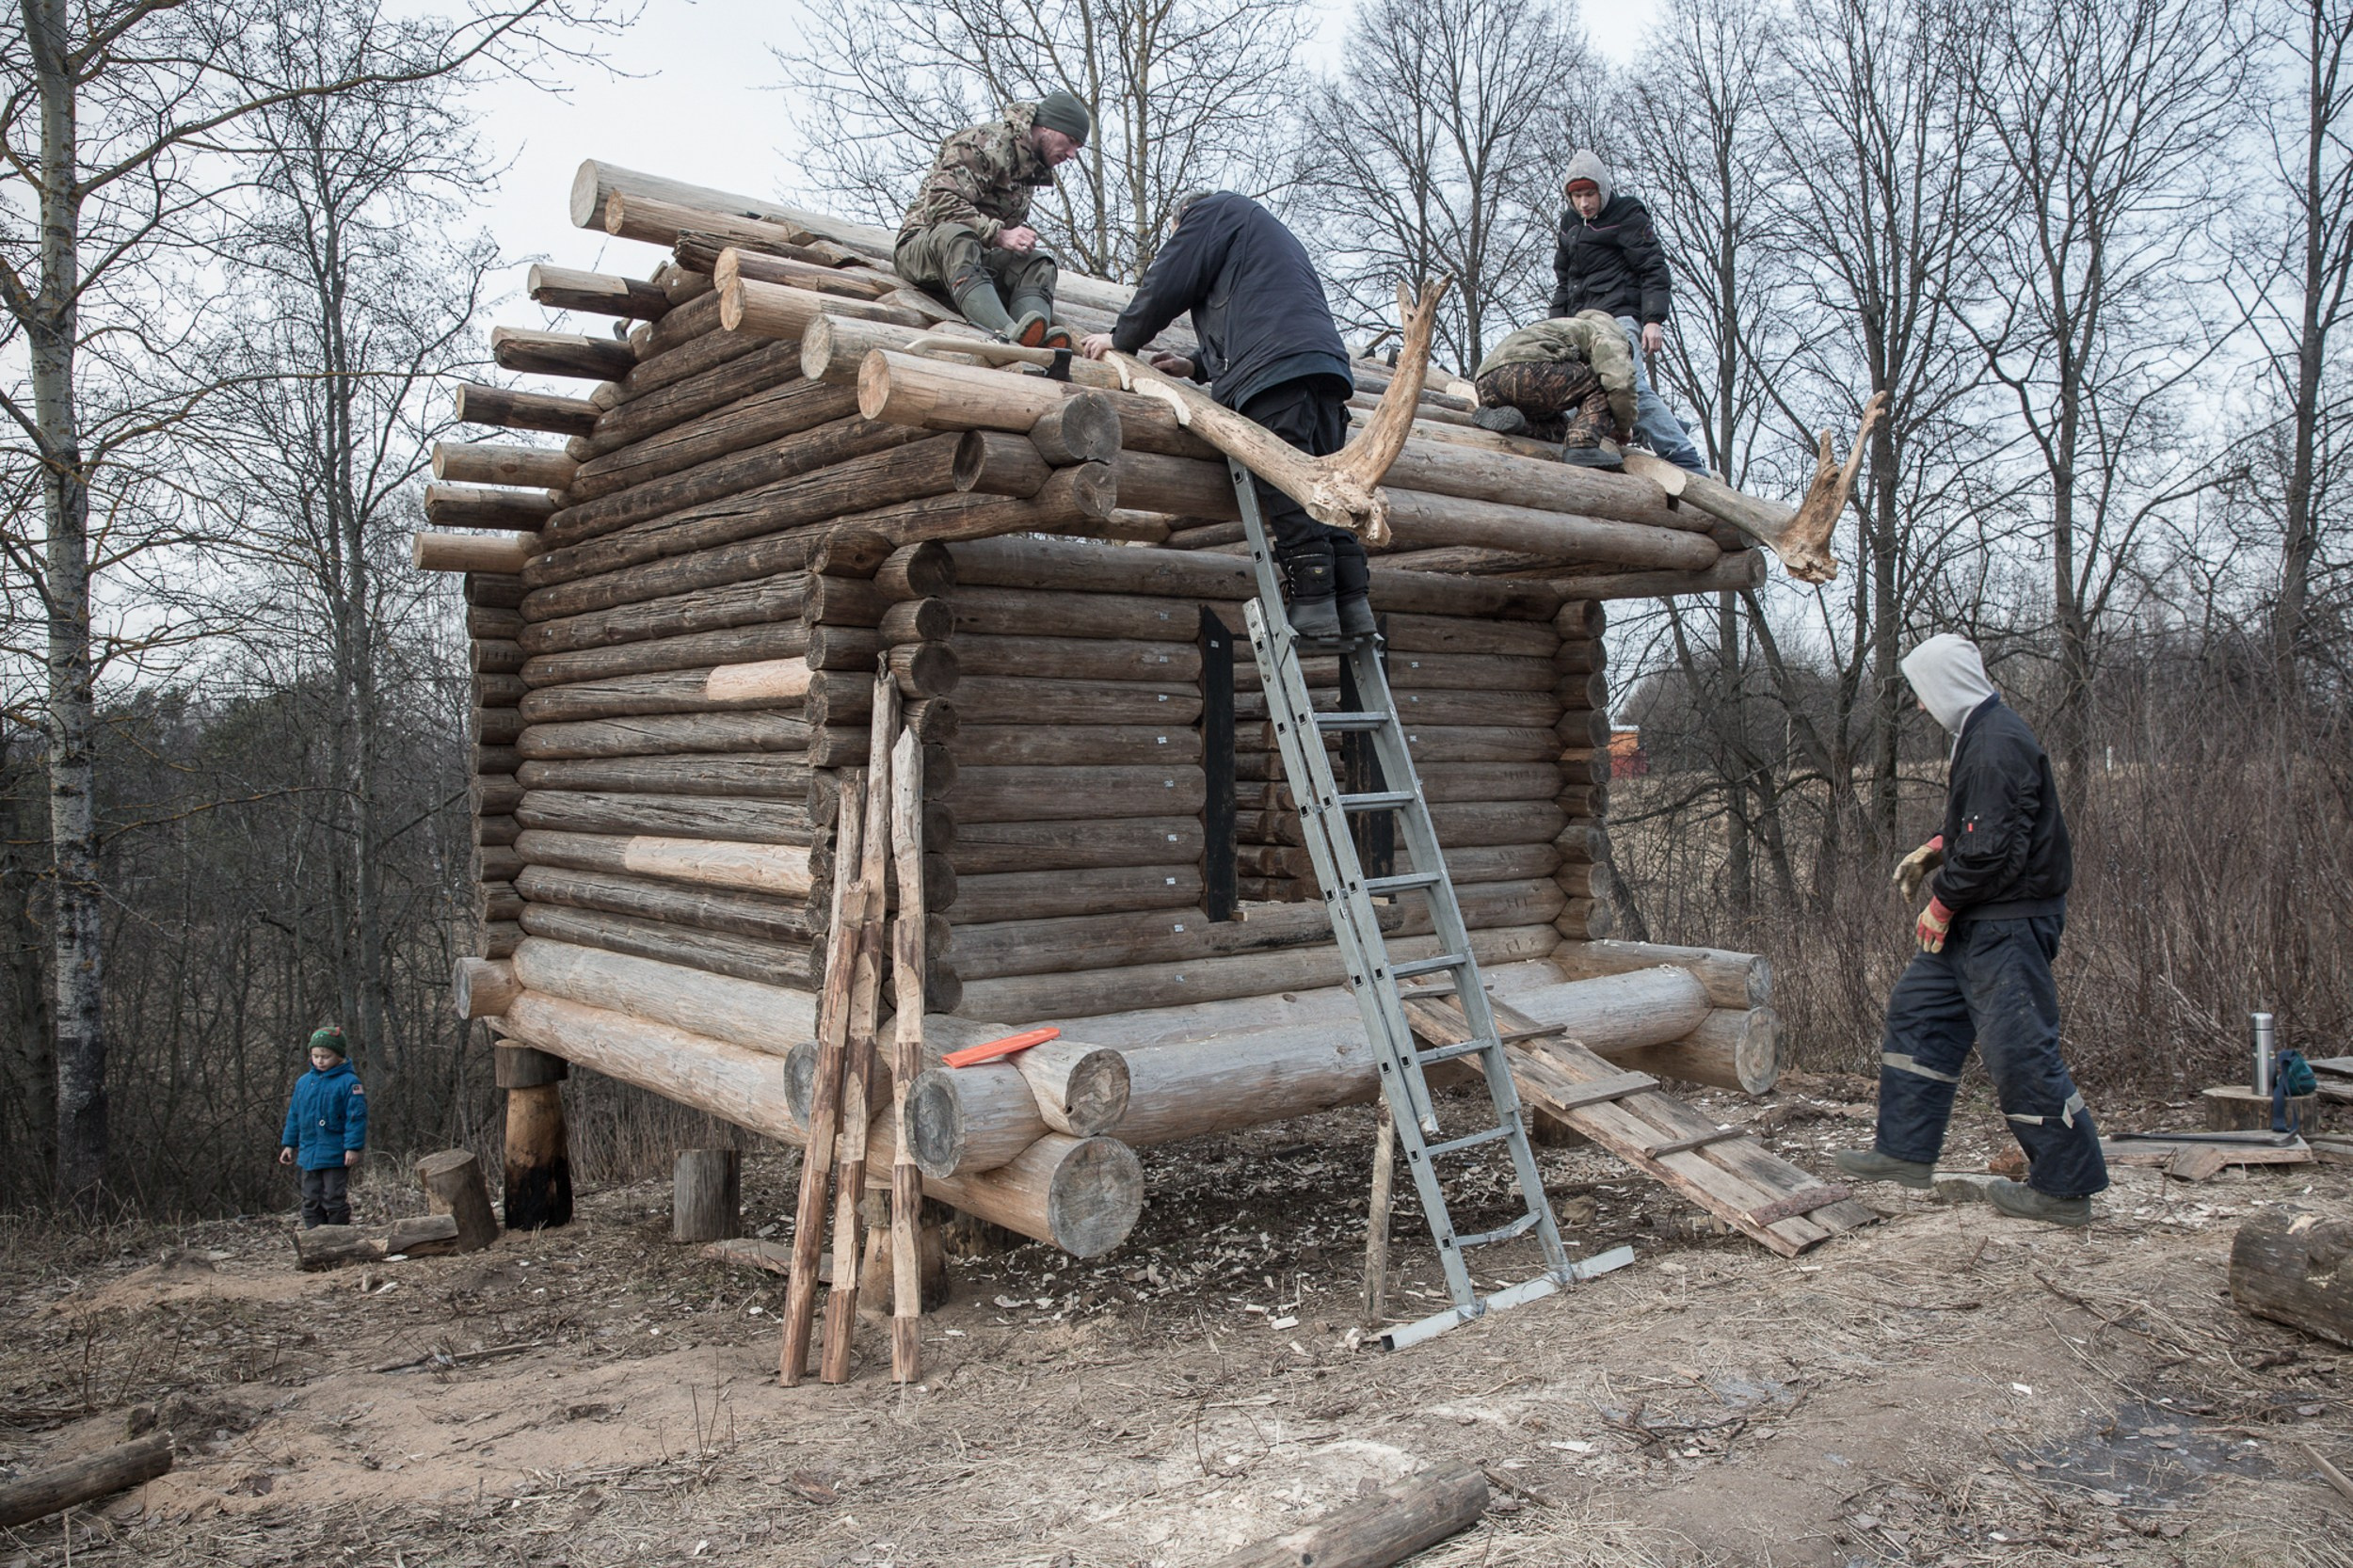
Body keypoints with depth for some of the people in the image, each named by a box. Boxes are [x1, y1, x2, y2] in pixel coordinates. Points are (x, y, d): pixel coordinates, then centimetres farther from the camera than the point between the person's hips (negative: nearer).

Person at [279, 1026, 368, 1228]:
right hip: (309, 1154, 6)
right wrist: (289, 1144, 15)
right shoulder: (303, 1082, 9)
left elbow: (357, 1117, -14)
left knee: (335, 1200, 0)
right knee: (311, 1201, 11)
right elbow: (294, 1115, 17)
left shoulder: (349, 1082, -10)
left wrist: (353, 1147, -17)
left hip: (336, 1156, -6)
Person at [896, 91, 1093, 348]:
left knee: (1039, 263, -17)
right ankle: (1009, 333, -65)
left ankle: (1037, 338, -50)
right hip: (925, 244, -7)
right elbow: (942, 202, -22)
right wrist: (999, 235, -27)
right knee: (958, 235, -39)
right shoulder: (988, 143, -10)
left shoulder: (1031, 168, 19)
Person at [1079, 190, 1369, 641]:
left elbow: (1167, 282, 9)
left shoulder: (1213, 209, 15)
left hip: (1276, 368, -9)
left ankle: (1314, 607, -17)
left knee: (1286, 490, -12)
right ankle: (1354, 605, -3)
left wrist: (1120, 339, 21)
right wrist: (1200, 365, 32)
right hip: (1326, 364, 9)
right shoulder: (1269, 231, 41)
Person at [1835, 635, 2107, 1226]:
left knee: (2019, 1049, -5)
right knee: (1917, 1012, 14)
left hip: (2009, 923, -11)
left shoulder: (1998, 745, -21)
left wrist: (1942, 903, -15)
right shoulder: (1982, 734, 12)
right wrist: (1935, 851, 12)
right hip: (1976, 923, 11)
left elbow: (1995, 849, -25)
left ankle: (2066, 1188, 8)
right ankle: (1904, 1150, 22)